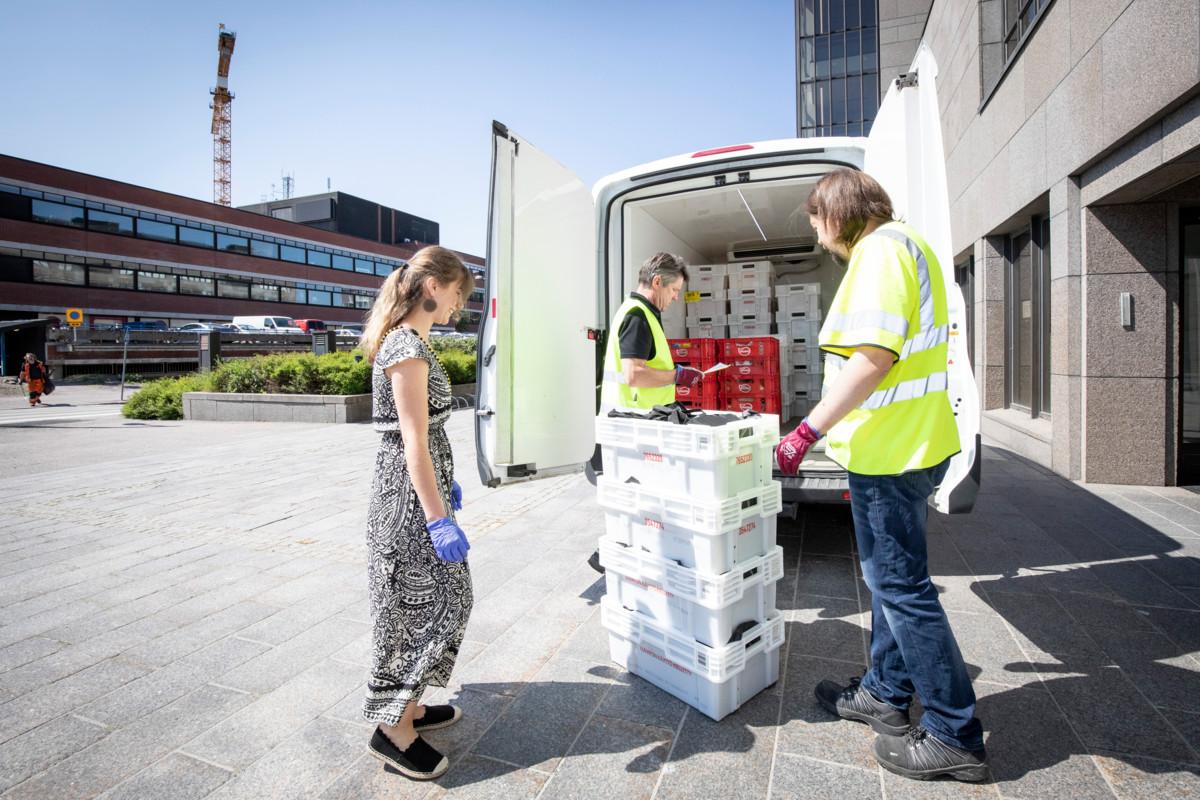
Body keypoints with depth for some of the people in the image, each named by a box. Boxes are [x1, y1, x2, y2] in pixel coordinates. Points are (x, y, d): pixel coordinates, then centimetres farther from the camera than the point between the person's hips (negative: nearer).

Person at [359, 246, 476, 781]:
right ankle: (393, 729, 18)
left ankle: (405, 706, 32)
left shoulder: (407, 341, 13)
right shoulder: (408, 347, -18)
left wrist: (446, 483, 23)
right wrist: (439, 519, -23)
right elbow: (414, 442, -22)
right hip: (410, 493, -10)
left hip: (417, 483, 10)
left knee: (441, 597, 17)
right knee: (421, 602, 2)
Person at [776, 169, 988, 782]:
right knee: (889, 575, 19)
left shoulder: (880, 249, -13)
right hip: (906, 443, 11)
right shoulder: (900, 247, 20)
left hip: (890, 451, -11)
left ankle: (954, 737, 14)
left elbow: (874, 356, -25)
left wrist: (808, 431, -24)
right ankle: (885, 693, 34)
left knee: (901, 586, -1)